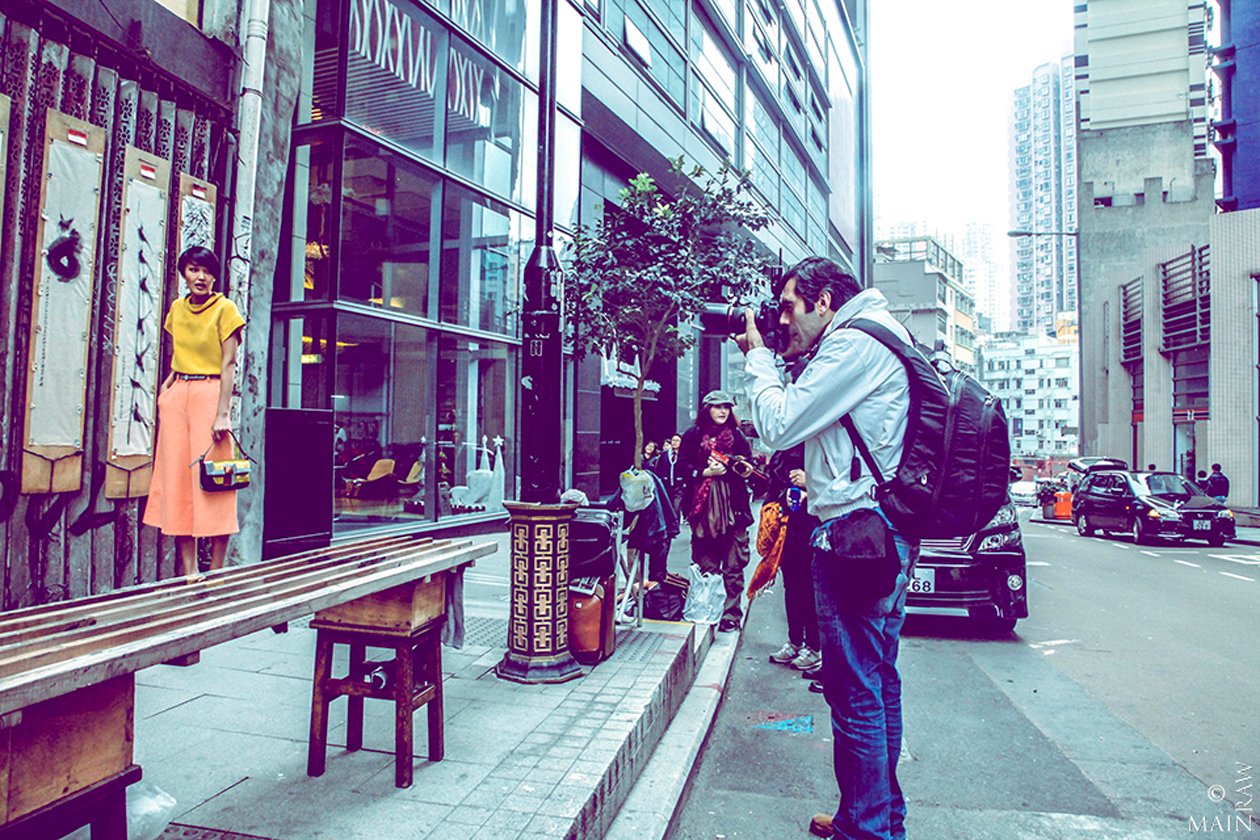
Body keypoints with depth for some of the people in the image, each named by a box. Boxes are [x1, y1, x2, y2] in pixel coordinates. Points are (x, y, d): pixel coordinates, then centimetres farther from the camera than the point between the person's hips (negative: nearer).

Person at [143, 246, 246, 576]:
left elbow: (228, 364, -8)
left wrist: (223, 412, -16)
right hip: (177, 396, 6)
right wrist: (166, 388, 5)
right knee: (176, 476, 2)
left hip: (209, 393, -6)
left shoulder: (224, 308, -2)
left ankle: (216, 571, -1)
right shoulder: (177, 308, 14)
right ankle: (188, 571, 7)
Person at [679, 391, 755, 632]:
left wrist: (745, 467, -13)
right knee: (705, 564, 5)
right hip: (703, 506, -1)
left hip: (733, 506, 1)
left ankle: (731, 614, 8)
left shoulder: (737, 435, 11)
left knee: (733, 565, 0)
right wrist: (706, 472, -12)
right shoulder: (693, 435, 6)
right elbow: (683, 467, 1)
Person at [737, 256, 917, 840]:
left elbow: (778, 425, -14)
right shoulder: (879, 336, 20)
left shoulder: (855, 342, -13)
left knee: (855, 691, -1)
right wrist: (769, 359, 14)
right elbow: (807, 424, 21)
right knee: (878, 683, 18)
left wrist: (758, 356, -1)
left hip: (855, 529, -11)